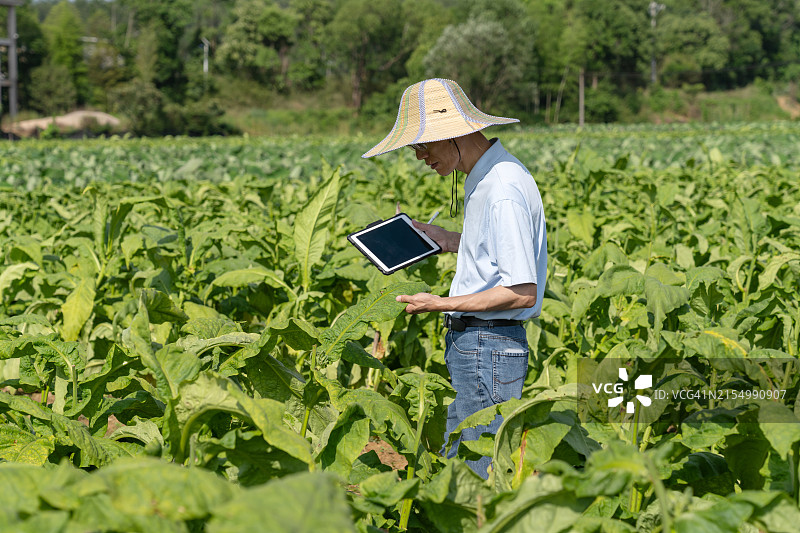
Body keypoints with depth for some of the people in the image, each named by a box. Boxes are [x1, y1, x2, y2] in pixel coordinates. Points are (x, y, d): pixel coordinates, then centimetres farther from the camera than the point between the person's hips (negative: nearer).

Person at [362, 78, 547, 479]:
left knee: (482, 476, -5)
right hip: (467, 344, 10)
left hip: (487, 350, -10)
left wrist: (443, 304, -18)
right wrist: (449, 241, 14)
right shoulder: (484, 178, 12)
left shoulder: (503, 191, -21)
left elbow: (522, 292, -22)